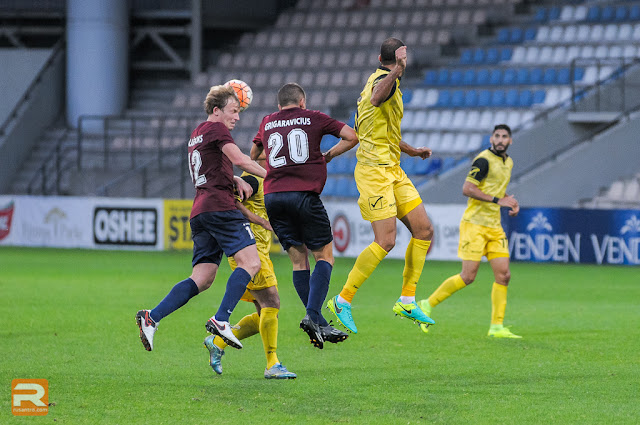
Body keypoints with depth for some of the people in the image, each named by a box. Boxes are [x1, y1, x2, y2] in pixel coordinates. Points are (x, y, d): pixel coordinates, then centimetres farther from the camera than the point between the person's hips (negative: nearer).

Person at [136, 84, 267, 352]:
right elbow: (239, 160, -12)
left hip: (199, 212, 9)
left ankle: (152, 318, -9)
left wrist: (236, 181, 18)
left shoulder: (197, 135, 28)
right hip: (219, 207, -9)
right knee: (250, 262, -16)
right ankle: (220, 320, -28)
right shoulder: (216, 129, 0)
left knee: (202, 279, 3)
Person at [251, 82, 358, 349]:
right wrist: (327, 156, 18)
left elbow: (253, 154, 36)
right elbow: (351, 136, 6)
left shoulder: (267, 123, 20)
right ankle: (313, 315, -16)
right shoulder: (313, 118, 10)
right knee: (324, 255, 4)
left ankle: (318, 326, 1)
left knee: (298, 260, 8)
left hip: (272, 195, 4)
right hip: (304, 194, -4)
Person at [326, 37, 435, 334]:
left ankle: (406, 301, 11)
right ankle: (342, 300, -5)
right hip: (375, 170, -10)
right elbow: (376, 99, -42)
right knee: (385, 240, -14)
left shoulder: (379, 78, 18)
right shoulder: (384, 81, -13)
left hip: (392, 169, 10)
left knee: (424, 230, 6)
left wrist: (410, 150, 38)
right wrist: (397, 70, -56)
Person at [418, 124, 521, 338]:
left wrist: (511, 202, 11)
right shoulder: (484, 160, -12)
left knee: (503, 275, -2)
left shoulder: (508, 162, 15)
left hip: (494, 227, 8)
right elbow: (467, 188, -20)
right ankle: (428, 304, 7)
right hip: (474, 224, -8)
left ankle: (497, 327, 2)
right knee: (468, 276, -9)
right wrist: (498, 200, -21)